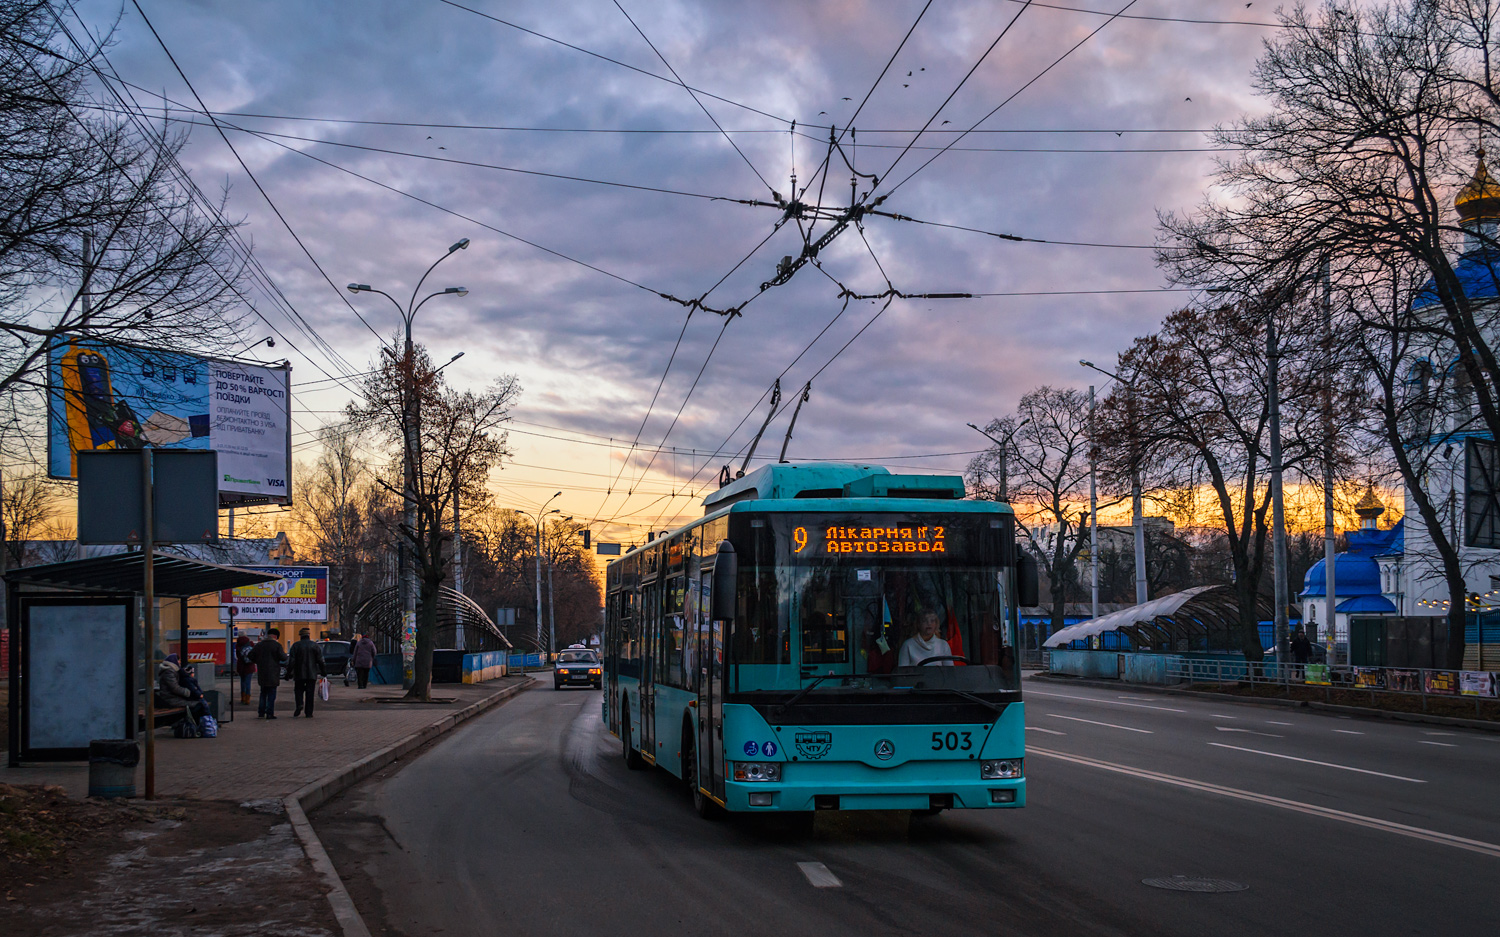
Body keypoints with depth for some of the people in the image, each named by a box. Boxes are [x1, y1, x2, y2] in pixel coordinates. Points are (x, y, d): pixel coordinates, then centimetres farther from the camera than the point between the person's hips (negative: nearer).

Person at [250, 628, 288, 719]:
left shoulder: (259, 645, 7)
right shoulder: (277, 645, -7)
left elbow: (251, 657, 7)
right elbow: (283, 658, -11)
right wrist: (285, 654, 11)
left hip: (262, 674, 4)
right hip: (273, 674, -4)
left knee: (263, 694, 16)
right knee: (271, 694, 0)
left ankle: (261, 712, 14)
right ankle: (269, 713, -3)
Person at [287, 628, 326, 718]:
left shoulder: (296, 646, -1)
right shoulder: (314, 646, 2)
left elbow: (291, 661, -5)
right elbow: (320, 660, 1)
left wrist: (288, 672, 0)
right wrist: (322, 671, 10)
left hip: (299, 674, -1)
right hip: (312, 674, 1)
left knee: (298, 690, 11)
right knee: (310, 693, 4)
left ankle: (299, 704, -16)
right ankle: (309, 713, 1)